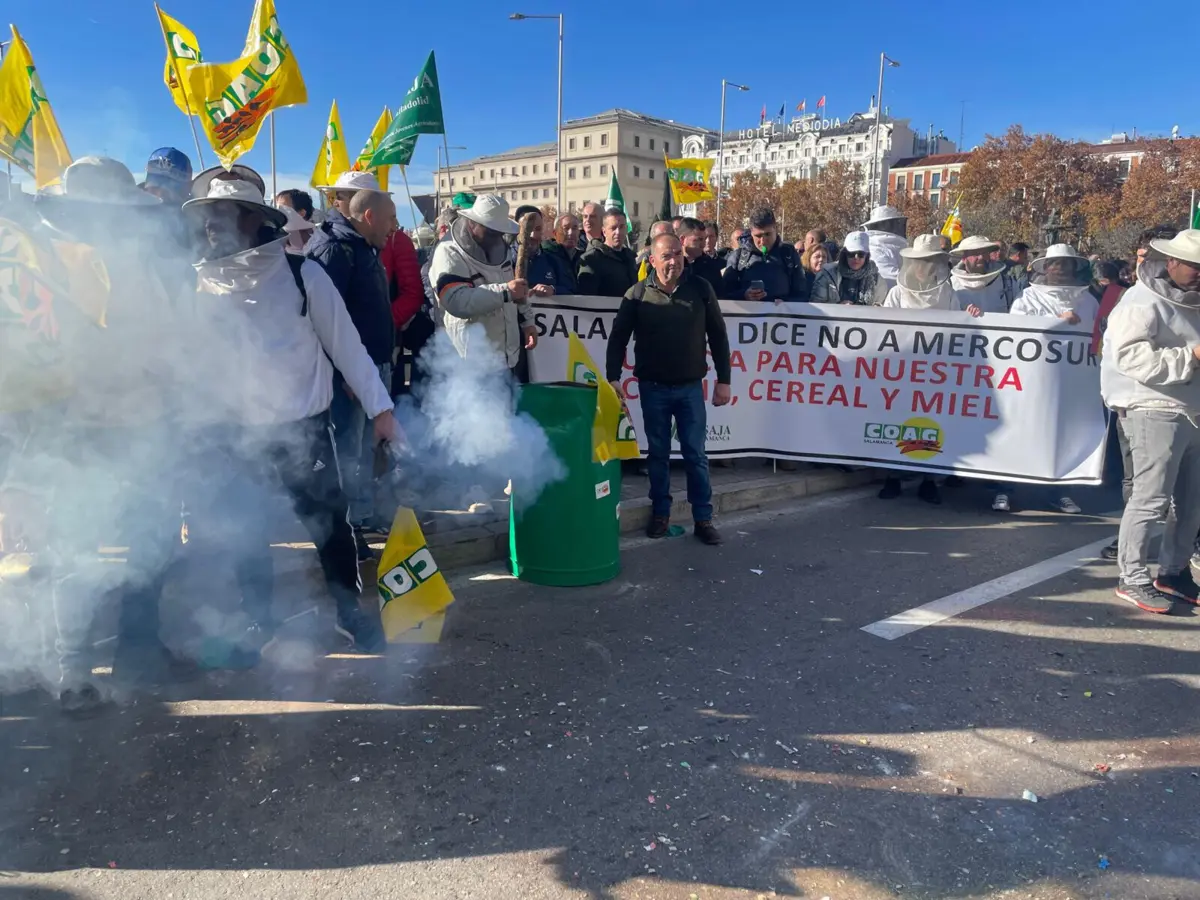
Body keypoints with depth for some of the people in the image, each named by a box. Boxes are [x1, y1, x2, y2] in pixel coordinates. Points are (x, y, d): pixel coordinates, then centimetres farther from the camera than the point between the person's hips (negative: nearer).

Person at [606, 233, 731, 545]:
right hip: (653, 388, 0)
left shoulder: (701, 289, -1)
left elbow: (717, 336, 3)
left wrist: (723, 380, 1)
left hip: (691, 387, 0)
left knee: (696, 455, 4)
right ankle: (660, 514, 22)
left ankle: (703, 519, 12)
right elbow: (618, 339, 0)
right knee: (658, 454, 9)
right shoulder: (638, 294, -3)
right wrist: (613, 378, -10)